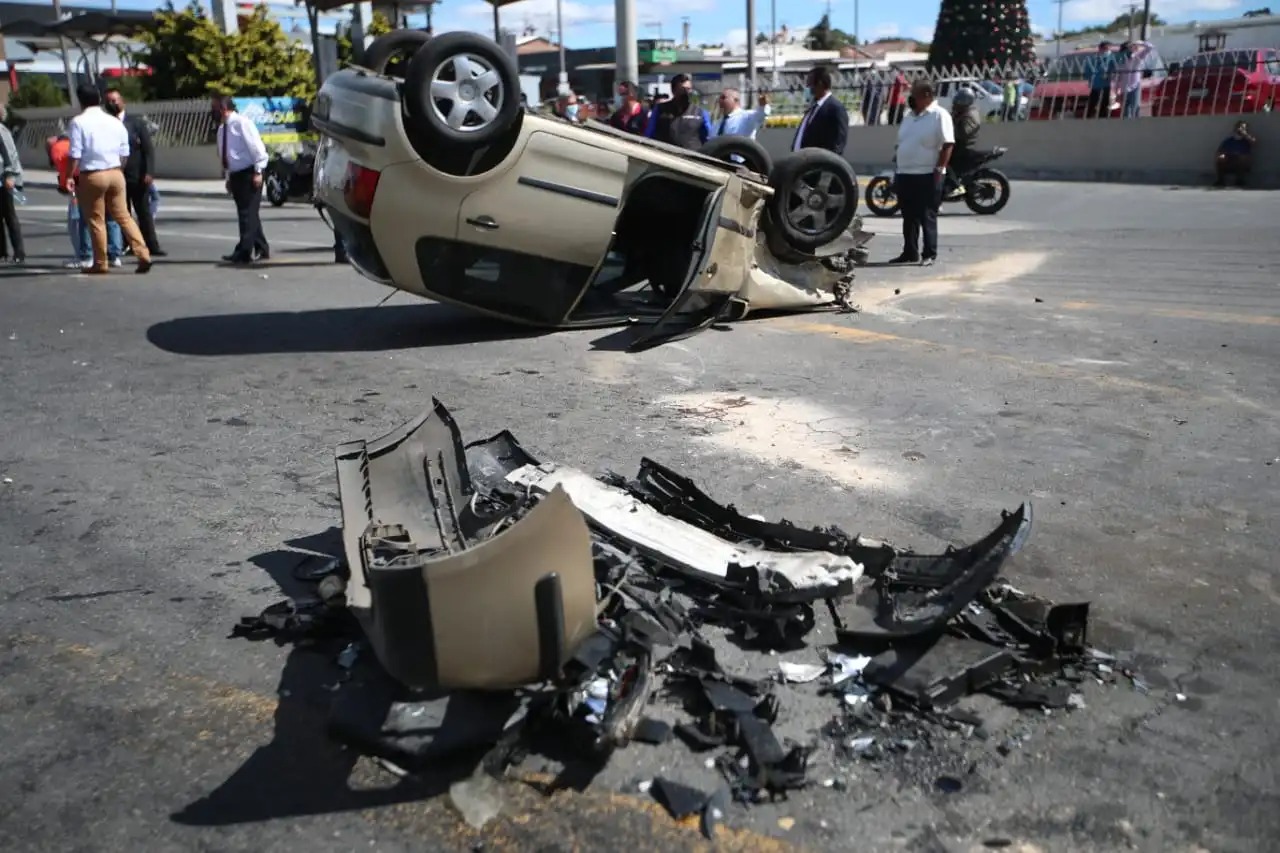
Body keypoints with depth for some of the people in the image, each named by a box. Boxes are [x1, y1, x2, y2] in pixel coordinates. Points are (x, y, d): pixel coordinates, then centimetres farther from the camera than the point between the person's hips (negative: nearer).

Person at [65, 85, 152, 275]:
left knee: (96, 220, 5)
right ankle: (143, 254, 0)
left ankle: (101, 263, 10)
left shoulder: (79, 122, -6)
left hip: (91, 176, -4)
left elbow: (75, 154, -10)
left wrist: (70, 176, -2)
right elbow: (124, 153, 9)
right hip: (116, 173, 4)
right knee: (123, 216, 11)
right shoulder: (115, 121, 7)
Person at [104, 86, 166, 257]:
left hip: (137, 176, -1)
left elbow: (149, 148, -2)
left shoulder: (136, 121, 1)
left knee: (144, 212, 3)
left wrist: (149, 172, -11)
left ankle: (152, 246, 6)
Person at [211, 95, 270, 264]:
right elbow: (225, 156, 20)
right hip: (235, 175, 9)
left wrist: (258, 172, -19)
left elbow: (257, 147, -15)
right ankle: (262, 249, 18)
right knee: (245, 214, 10)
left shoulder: (241, 123, -11)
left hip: (249, 173, -9)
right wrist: (228, 177, 16)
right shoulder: (222, 129, 14)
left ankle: (244, 252, -13)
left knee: (248, 213, -10)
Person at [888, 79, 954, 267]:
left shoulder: (939, 115, -7)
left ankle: (930, 253, 2)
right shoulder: (909, 116, 16)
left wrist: (939, 170, -18)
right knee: (909, 217, 11)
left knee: (927, 217, -3)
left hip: (927, 175, -7)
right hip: (904, 174, 7)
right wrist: (895, 170, 16)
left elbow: (948, 145, -12)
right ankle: (910, 252, 18)